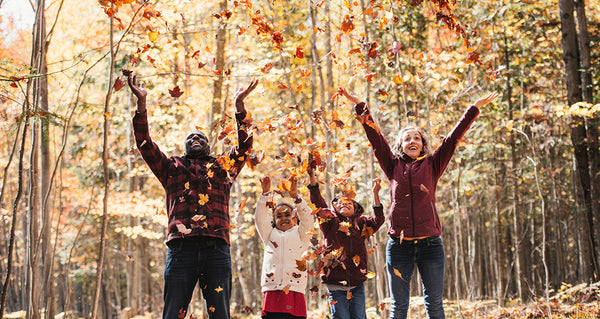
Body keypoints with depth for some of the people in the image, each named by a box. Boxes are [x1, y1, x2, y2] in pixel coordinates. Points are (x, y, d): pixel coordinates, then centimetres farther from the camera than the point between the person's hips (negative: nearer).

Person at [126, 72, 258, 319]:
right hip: (181, 248, -1)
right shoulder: (172, 167, 23)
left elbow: (245, 145, 15)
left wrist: (239, 105, 9)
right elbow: (145, 144, 14)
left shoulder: (223, 167, 25)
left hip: (217, 250, 1)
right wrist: (142, 103, 7)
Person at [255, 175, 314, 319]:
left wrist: (295, 196, -10)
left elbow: (307, 218, 0)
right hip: (272, 290, 1)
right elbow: (260, 218, 10)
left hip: (295, 289, -1)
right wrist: (265, 194, 2)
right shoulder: (270, 234, 22)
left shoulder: (300, 234, 16)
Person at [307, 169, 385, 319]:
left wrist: (375, 193, -12)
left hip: (357, 285, 2)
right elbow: (318, 203, -5)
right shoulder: (330, 222, 8)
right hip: (336, 285, -2)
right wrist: (312, 177, -17)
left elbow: (378, 220, -5)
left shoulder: (360, 223, 12)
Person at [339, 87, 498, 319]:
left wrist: (475, 108, 10)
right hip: (399, 245, 0)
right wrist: (360, 107, 6)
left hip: (430, 244, 0)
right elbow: (375, 137, 8)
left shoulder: (432, 165, 9)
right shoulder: (393, 166, 10)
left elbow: (453, 137, 9)